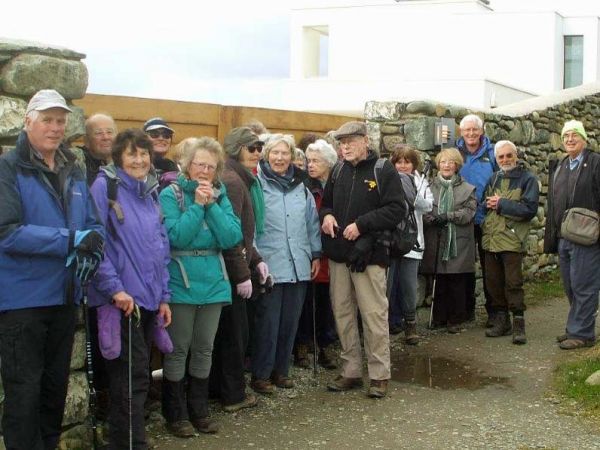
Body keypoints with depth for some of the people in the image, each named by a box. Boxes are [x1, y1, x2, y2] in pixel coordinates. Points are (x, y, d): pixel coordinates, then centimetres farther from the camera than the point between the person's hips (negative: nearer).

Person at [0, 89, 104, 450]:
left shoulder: (75, 172, 10)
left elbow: (93, 225, 9)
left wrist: (92, 247, -15)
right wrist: (72, 240, -26)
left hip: (65, 295, 6)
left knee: (56, 385, 18)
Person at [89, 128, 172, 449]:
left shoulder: (151, 192, 14)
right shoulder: (105, 186, -7)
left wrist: (164, 296, 13)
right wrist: (114, 288, -19)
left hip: (149, 298, 7)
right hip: (121, 299, -7)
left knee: (134, 376, 13)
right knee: (132, 377, -6)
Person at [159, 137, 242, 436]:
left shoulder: (220, 196, 6)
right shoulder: (171, 194, -6)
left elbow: (232, 237, -6)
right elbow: (176, 237, -19)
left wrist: (211, 205, -13)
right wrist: (198, 205, -19)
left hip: (213, 283, 4)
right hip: (181, 284, -4)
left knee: (204, 349, 12)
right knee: (178, 350, 3)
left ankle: (199, 411, 25)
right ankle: (175, 415, 15)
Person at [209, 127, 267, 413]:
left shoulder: (241, 179, 15)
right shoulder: (231, 180, -16)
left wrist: (256, 260, 13)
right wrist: (242, 274, -19)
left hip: (229, 269, 10)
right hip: (230, 270, -10)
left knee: (226, 331, 16)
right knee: (236, 331, 1)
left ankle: (218, 387, 27)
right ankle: (233, 395, 12)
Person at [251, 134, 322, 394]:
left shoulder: (300, 187, 12)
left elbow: (312, 223, 18)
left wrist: (316, 254, 14)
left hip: (298, 266, 5)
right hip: (269, 266, -5)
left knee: (290, 321, 10)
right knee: (268, 321, -1)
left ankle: (280, 369, 23)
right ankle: (260, 375, 11)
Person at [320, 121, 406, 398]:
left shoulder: (383, 170, -5)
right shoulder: (339, 171, 13)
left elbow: (397, 209, -12)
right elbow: (326, 202, 24)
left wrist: (362, 224, -17)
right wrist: (326, 215, 0)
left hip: (369, 254, -6)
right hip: (338, 253, 6)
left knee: (374, 315, -2)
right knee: (342, 313, 10)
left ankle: (380, 375, 9)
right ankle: (351, 371, 22)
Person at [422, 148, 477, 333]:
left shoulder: (468, 189, 7)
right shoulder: (430, 187, 10)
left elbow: (468, 212, -6)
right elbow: (422, 211, -1)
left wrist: (447, 217, -16)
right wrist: (432, 219, -21)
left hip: (459, 244, -1)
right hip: (436, 244, 1)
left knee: (457, 284, 2)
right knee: (439, 283, 4)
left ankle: (455, 320, 14)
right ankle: (439, 317, 17)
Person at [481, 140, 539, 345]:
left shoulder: (527, 179, -3)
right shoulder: (493, 179, 17)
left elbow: (529, 209, -13)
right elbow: (484, 204, 20)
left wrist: (501, 204, -11)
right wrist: (489, 204, -4)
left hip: (512, 239, -6)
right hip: (491, 239, 6)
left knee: (513, 283, -6)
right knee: (494, 282, 9)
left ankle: (518, 325, 2)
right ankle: (501, 321, 20)